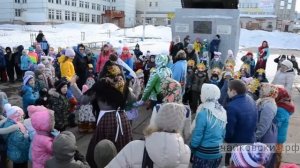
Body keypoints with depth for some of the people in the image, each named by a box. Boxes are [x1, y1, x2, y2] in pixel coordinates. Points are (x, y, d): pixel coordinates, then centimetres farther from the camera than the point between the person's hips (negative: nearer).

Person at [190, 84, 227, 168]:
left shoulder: (203, 113, -22)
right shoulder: (222, 111, -1)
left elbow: (197, 135, -16)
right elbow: (223, 133, 8)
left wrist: (191, 149, -2)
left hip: (203, 154, -6)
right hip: (218, 153, 6)